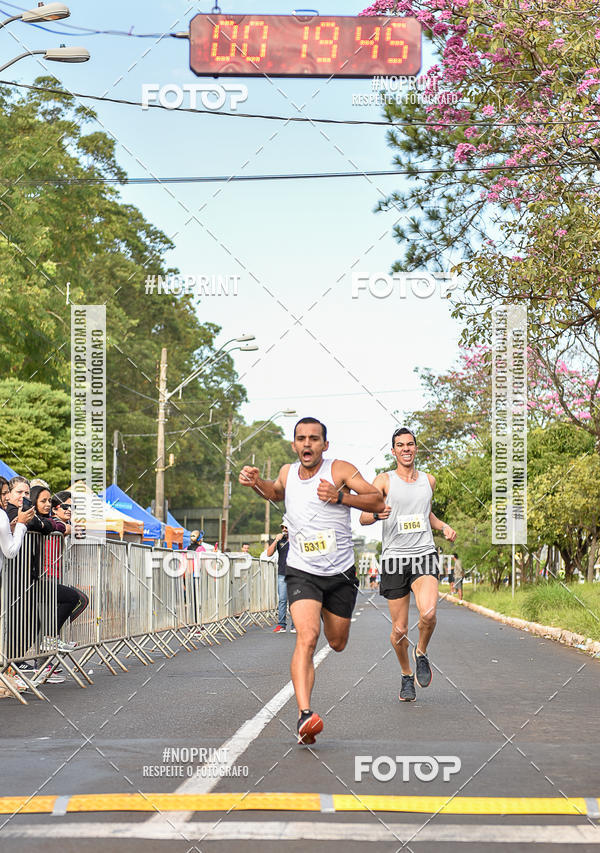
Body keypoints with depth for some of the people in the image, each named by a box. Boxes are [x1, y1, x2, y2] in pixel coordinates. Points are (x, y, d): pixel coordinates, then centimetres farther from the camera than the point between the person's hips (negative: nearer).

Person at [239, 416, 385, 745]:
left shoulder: (340, 470, -9)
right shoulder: (287, 472, 2)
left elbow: (378, 502, -14)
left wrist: (340, 496, -27)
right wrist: (256, 482, 7)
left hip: (341, 573, 0)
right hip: (301, 573, 0)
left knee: (337, 643, 16)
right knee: (307, 636, -23)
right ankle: (304, 715, -34)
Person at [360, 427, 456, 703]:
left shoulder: (429, 480, 14)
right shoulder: (385, 480, 3)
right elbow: (363, 517, -3)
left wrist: (444, 527, 11)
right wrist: (377, 513, -26)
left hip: (424, 556, 1)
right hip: (394, 558, -1)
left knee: (428, 613, -25)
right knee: (399, 629, 1)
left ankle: (421, 653, 5)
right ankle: (406, 676, 26)